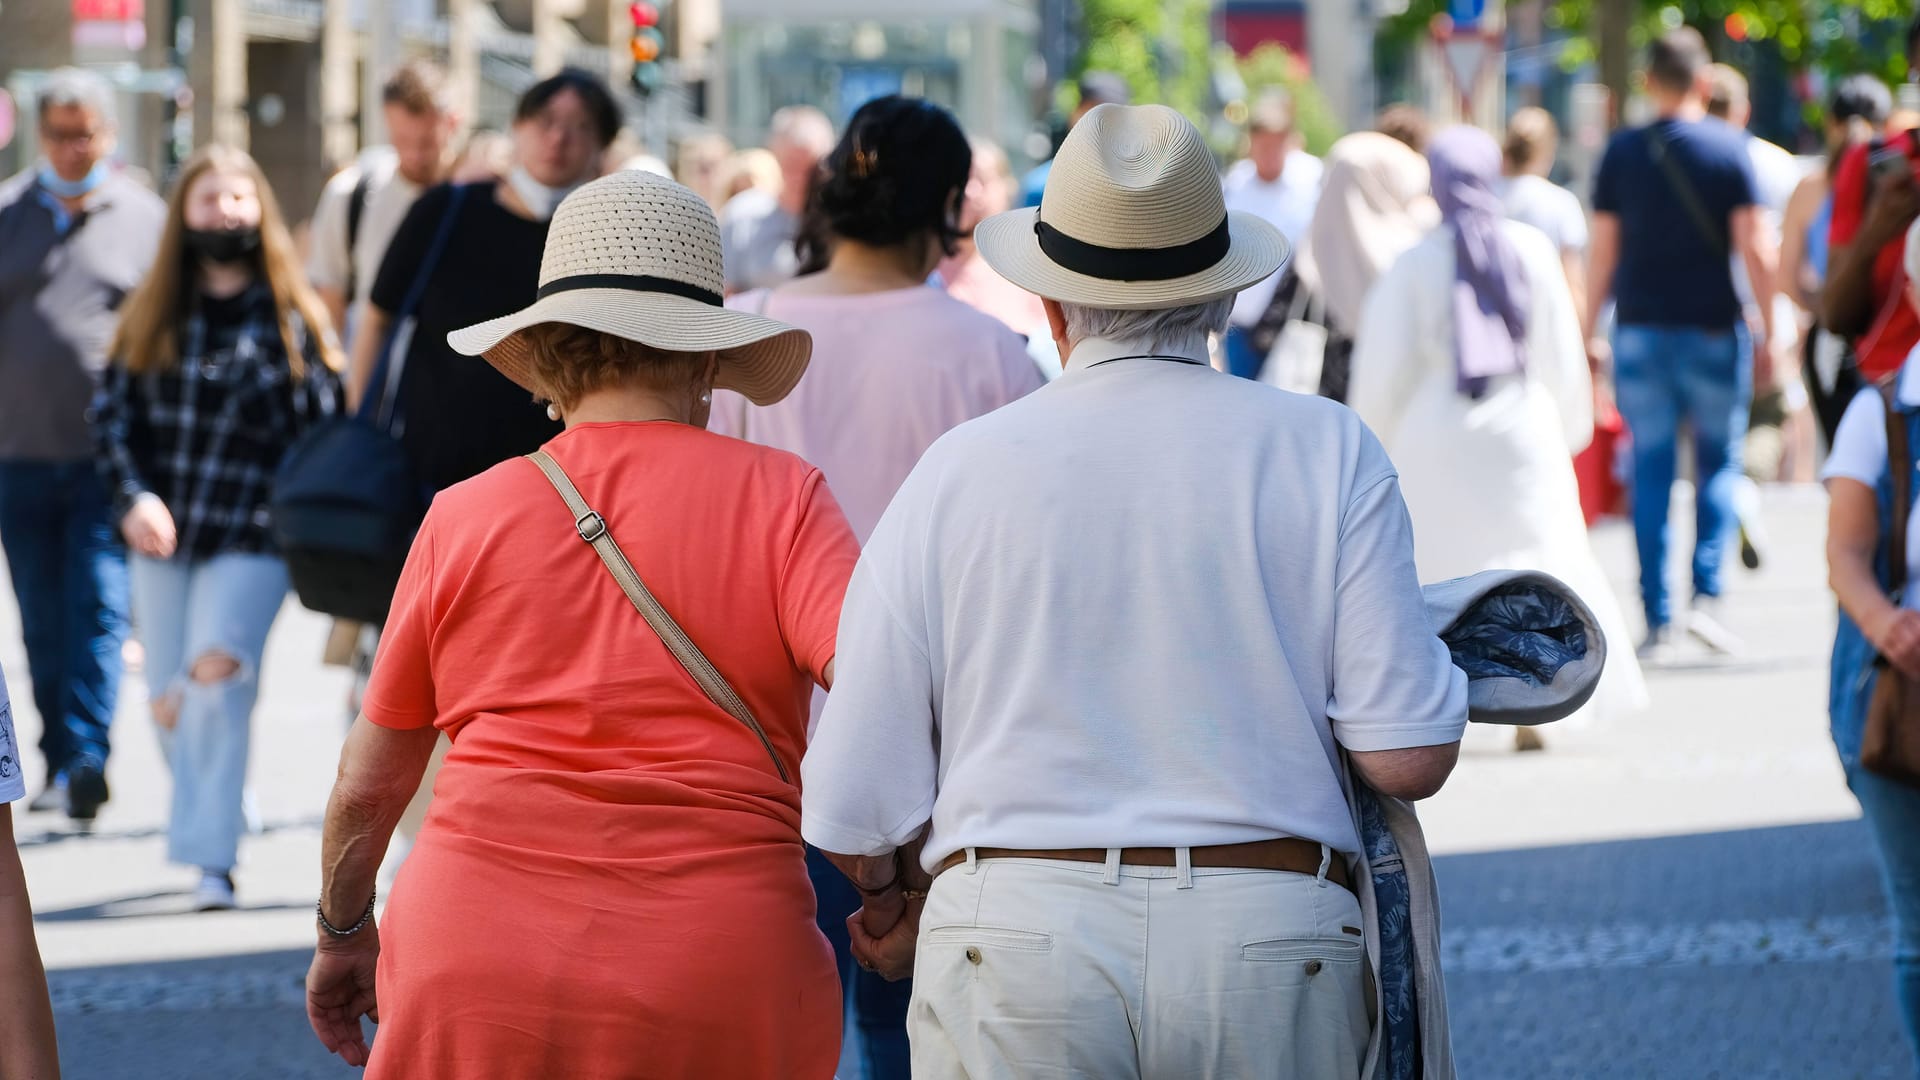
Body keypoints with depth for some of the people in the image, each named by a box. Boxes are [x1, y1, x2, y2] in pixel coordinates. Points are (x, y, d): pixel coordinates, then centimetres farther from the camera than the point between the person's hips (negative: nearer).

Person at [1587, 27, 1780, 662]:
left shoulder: (1621, 153, 3)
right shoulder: (1728, 148, -3)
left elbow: (1603, 251, 3)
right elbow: (1753, 247, -6)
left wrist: (1589, 332, 10)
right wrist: (1769, 332, -1)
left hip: (1640, 329, 1)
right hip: (1713, 327, -1)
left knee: (1651, 471, 4)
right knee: (1719, 461, 11)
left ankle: (1657, 622, 1)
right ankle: (1707, 594, -6)